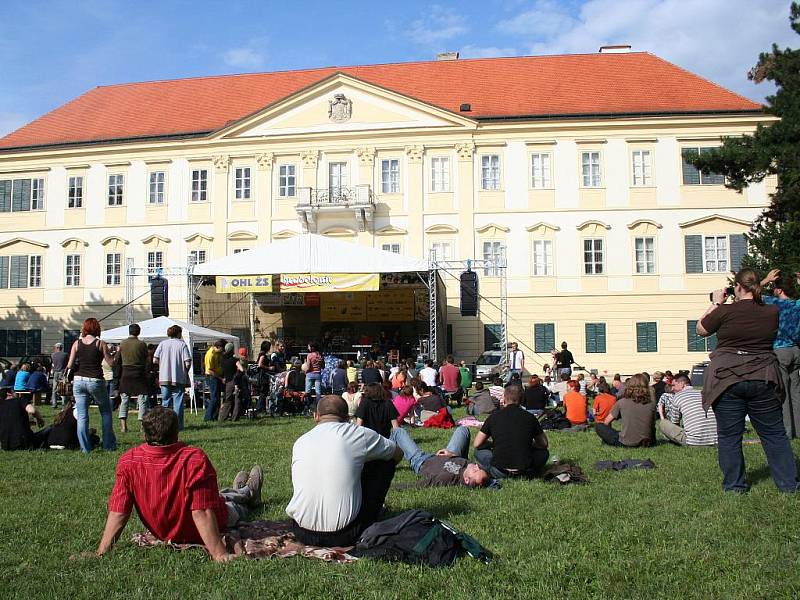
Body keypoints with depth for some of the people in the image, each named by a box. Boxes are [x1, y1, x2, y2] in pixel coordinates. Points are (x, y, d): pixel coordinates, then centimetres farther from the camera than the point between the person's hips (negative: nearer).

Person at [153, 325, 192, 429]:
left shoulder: (162, 344, 4)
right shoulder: (182, 344, -3)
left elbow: (155, 360, -2)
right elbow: (188, 363, -10)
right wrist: (186, 371, 10)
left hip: (164, 378, 3)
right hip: (179, 378, -3)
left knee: (165, 402, 12)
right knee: (178, 403, 3)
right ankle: (178, 425, 2)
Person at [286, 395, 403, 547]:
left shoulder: (299, 442, 7)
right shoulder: (359, 434, -4)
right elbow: (398, 453, 15)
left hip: (302, 534, 5)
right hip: (345, 536, -4)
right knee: (385, 461, 14)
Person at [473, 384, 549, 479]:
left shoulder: (494, 416, 2)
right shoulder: (530, 417, 4)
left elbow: (477, 444, 9)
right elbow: (544, 444, 17)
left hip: (500, 473, -1)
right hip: (525, 473, 1)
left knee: (479, 451, 24)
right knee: (543, 452, 26)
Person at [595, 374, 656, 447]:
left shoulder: (622, 402, -9)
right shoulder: (651, 404, -4)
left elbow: (606, 422, 0)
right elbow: (653, 425, 8)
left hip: (626, 443, -4)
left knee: (598, 426, 9)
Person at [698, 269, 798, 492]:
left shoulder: (725, 312, -10)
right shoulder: (772, 312, 0)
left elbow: (701, 329, 6)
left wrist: (716, 303, 13)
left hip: (727, 379, -3)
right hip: (762, 379, 3)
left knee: (729, 435, 6)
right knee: (774, 433, 13)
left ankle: (735, 485, 10)